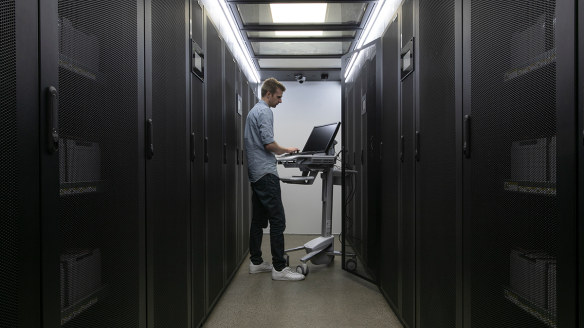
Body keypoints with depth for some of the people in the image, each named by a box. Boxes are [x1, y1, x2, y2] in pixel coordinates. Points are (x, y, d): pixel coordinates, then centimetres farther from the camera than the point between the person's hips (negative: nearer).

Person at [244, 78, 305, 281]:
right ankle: (279, 268, -9)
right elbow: (269, 144, -19)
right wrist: (287, 150, -2)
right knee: (277, 219, -10)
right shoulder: (264, 112, -11)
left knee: (258, 219, 11)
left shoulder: (253, 111, 21)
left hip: (256, 173, 11)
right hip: (266, 172, -11)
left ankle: (256, 262, 17)